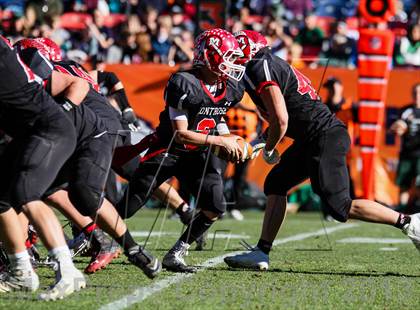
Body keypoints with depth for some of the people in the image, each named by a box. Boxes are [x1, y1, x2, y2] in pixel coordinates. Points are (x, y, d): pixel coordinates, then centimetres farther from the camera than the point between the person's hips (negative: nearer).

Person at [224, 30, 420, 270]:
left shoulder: (260, 70, -12)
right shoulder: (271, 64, 18)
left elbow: (281, 121, -17)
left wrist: (268, 151, -1)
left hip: (324, 138, -10)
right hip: (313, 139, 10)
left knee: (340, 207, -7)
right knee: (276, 184, 11)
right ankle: (261, 253, 11)